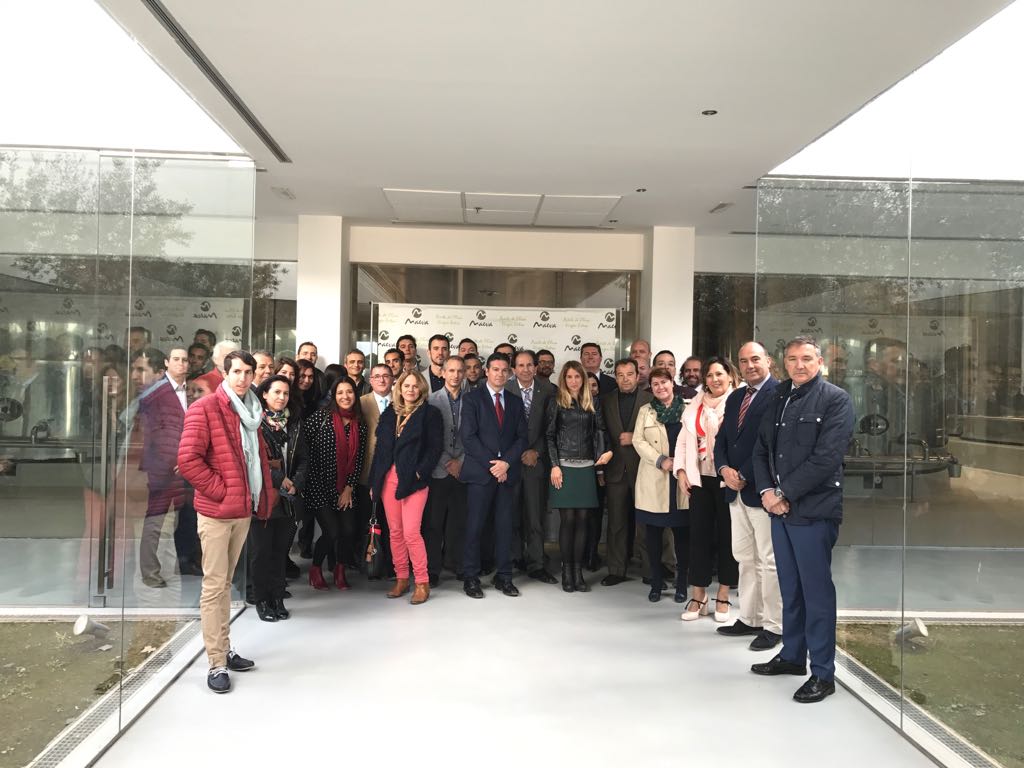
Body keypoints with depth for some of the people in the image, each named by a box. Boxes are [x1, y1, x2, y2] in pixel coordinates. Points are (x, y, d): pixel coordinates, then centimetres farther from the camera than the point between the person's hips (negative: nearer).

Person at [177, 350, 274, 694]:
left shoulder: (252, 412, 12)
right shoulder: (204, 408, -10)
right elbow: (188, 459, -17)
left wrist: (263, 497, 9)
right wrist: (221, 491, -14)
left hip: (244, 510, 7)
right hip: (216, 511, -7)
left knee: (225, 582, 16)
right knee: (214, 585, -1)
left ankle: (224, 648, 26)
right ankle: (217, 663, 6)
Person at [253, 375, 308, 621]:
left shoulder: (295, 423, 11)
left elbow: (302, 459, 11)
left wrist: (296, 483, -4)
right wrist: (279, 479, -13)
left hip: (286, 498, 4)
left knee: (281, 550, 8)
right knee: (262, 550, 2)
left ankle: (278, 599, 17)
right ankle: (262, 601, 14)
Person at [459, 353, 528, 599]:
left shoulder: (515, 402, 14)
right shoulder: (472, 398, 1)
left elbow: (522, 437, 8)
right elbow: (468, 436, -7)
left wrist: (506, 462, -8)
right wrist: (491, 464, -11)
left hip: (507, 472, 4)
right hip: (480, 471, -3)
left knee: (505, 525, 6)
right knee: (475, 525, 0)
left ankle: (504, 576, 15)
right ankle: (471, 577, 9)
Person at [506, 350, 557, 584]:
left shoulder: (548, 390, 1)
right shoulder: (505, 389, -3)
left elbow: (550, 427, 3)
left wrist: (536, 451, -5)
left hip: (536, 458, 1)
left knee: (536, 513, 1)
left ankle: (536, 564, 9)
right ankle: (515, 559, 19)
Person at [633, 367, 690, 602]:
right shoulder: (645, 411, 10)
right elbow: (638, 441, 2)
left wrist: (682, 462, -12)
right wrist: (661, 460, -11)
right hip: (653, 481, 1)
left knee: (682, 533, 2)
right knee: (653, 534, 3)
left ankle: (681, 583, 14)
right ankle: (656, 583, 16)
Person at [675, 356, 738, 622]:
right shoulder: (695, 406, 11)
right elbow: (683, 441, 12)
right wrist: (681, 471, 1)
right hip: (700, 479, 4)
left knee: (727, 536, 6)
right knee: (700, 535, 6)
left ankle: (723, 597, 18)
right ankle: (698, 595, 16)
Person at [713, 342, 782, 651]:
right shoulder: (734, 398, 16)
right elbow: (722, 439, 15)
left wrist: (744, 476, -15)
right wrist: (724, 469, -4)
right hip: (736, 490, 8)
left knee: (769, 561, 1)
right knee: (744, 558, 14)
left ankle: (773, 626, 12)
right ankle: (749, 618, 25)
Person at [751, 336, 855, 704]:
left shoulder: (835, 399, -7)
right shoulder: (778, 397, 14)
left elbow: (827, 457, -16)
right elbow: (761, 447, 13)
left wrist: (785, 494, -13)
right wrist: (766, 490, -2)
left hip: (813, 509, -6)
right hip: (780, 507, 6)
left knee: (817, 591, 0)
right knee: (790, 588, 16)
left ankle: (822, 673, 12)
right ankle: (792, 655, 31)